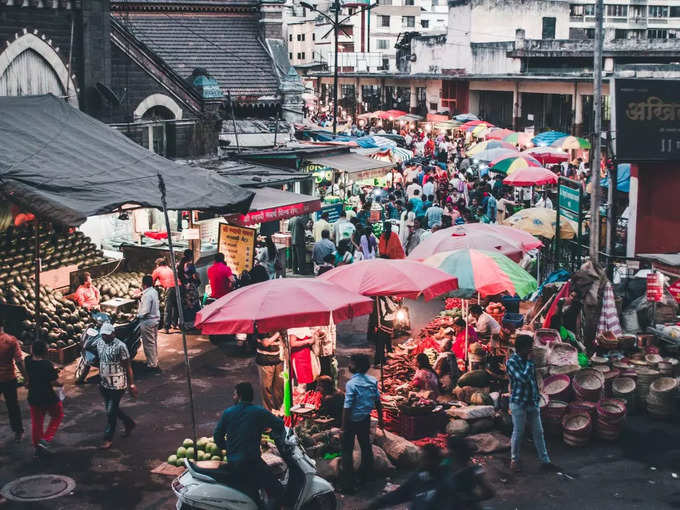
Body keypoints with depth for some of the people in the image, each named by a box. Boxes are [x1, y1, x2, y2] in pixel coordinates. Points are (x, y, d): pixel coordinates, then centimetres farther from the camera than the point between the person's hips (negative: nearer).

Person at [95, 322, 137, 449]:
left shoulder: (120, 346, -17)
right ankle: (129, 423, 41)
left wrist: (131, 384, -11)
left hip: (117, 385, -7)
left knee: (111, 412, -3)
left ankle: (108, 439, 10)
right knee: (111, 409, 19)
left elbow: (128, 366, -13)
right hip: (104, 384, 7)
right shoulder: (99, 343, 3)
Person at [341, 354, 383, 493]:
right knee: (366, 446, 22)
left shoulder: (351, 383, -21)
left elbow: (347, 407, -21)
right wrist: (380, 419, 17)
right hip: (366, 419, 6)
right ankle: (366, 474, 37)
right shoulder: (372, 381, -2)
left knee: (347, 451, 2)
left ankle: (348, 484, 3)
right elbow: (378, 402, 6)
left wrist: (344, 426, -15)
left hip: (352, 420, -6)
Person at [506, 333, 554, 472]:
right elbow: (524, 378, -24)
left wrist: (537, 396, 16)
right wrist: (528, 362, -14)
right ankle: (514, 460, 16)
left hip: (532, 403, 7)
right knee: (518, 433, 3)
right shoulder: (511, 362, -12)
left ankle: (544, 460, 12)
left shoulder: (529, 360, 10)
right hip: (519, 403, -6)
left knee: (538, 432, 7)